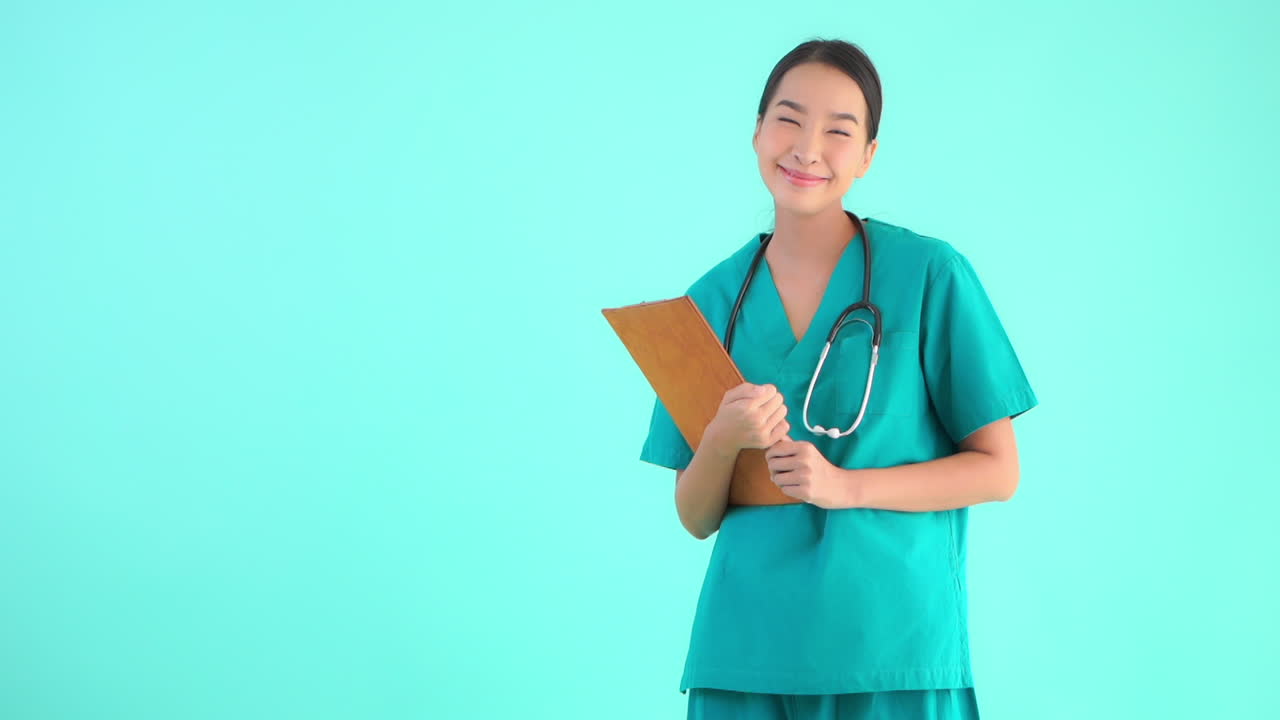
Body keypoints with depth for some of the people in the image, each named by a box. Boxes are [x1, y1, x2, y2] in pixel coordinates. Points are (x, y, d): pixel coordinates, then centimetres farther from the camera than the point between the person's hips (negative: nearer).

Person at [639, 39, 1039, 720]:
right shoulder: (713, 299, 6)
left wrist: (846, 486, -16)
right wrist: (722, 440, -13)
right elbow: (696, 519, 8)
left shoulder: (930, 274, -4)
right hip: (746, 653, 3)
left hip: (891, 644, -3)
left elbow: (998, 471, -3)